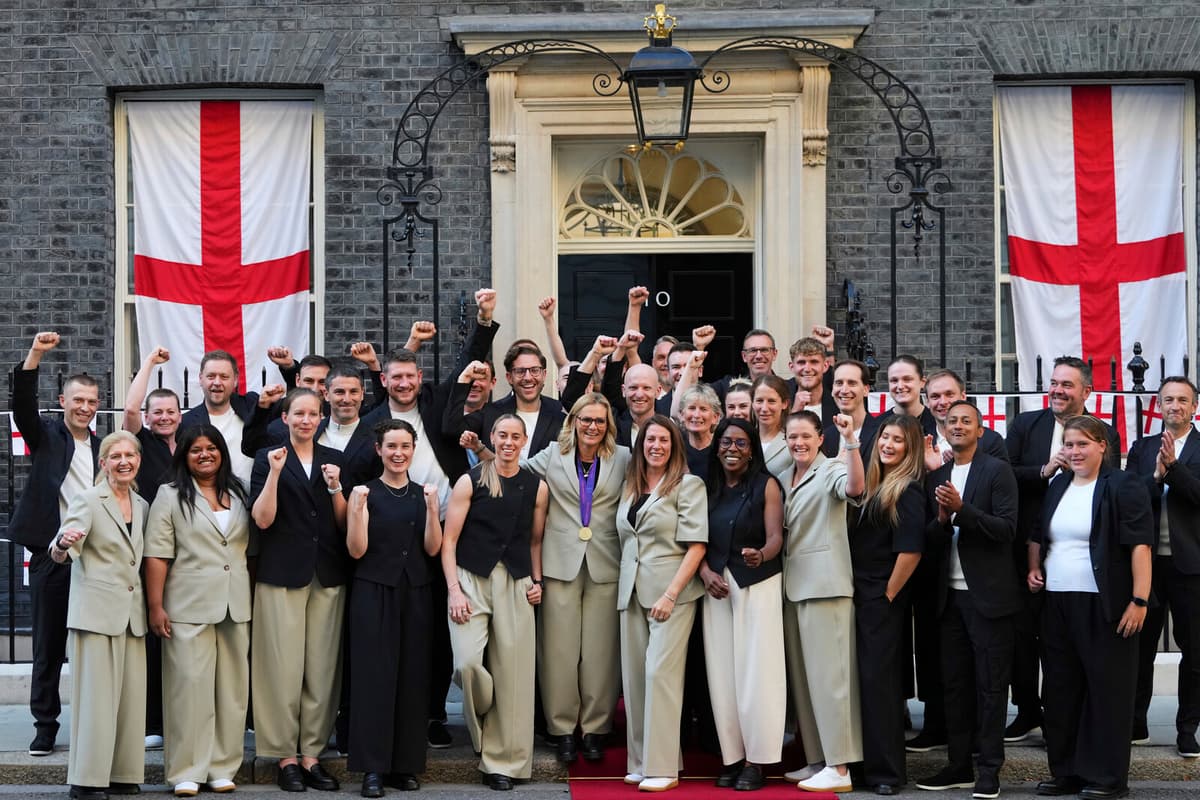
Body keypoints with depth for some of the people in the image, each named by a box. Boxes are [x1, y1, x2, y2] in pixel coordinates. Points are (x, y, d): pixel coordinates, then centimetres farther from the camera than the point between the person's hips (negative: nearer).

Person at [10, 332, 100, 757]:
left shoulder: (103, 447, 11)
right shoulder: (46, 435, 4)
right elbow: (23, 405, -14)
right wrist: (35, 355, -27)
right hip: (51, 554, -2)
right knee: (48, 645, 4)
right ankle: (45, 725, 12)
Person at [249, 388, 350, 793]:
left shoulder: (333, 459, 12)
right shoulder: (268, 457, 4)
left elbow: (344, 523, 10)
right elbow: (263, 519, -6)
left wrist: (335, 487, -6)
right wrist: (275, 473, -15)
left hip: (328, 575, 3)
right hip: (283, 573, -3)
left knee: (322, 668, 3)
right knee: (284, 667, -4)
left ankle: (312, 754, 10)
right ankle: (285, 756, 5)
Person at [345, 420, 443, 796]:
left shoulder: (422, 494, 9)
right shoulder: (366, 493, 0)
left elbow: (432, 548, 1)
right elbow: (357, 550, -8)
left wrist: (431, 506, -12)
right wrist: (357, 508, -20)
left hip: (415, 593, 3)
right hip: (374, 593, -3)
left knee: (412, 676, 4)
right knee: (375, 675, -4)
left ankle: (405, 764, 11)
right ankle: (373, 767, -2)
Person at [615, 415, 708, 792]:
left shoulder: (688, 485, -3)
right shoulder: (630, 487, 15)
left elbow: (696, 545, -9)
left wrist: (670, 595, -15)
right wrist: (625, 585, 9)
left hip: (671, 591, -6)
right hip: (632, 592, 6)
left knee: (660, 673, -11)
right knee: (634, 676, 4)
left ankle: (663, 767, -9)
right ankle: (640, 761, 10)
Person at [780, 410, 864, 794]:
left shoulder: (832, 469, -5)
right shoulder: (785, 479, 16)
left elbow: (855, 488, -28)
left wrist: (851, 441, -35)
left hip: (825, 583, -8)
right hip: (794, 583, 8)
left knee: (828, 674, -8)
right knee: (801, 675, 10)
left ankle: (839, 768, -6)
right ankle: (816, 759, 18)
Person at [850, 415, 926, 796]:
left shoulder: (909, 490, -12)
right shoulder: (873, 484, 12)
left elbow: (911, 550, -19)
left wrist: (888, 594, -13)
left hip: (885, 599, -8)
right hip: (862, 596, 8)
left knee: (879, 679, -4)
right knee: (868, 678, 11)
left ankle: (886, 771, 4)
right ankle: (867, 763, 20)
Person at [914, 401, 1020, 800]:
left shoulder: (997, 470, -4)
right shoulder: (937, 477, 13)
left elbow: (1007, 528, -13)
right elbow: (928, 540, 10)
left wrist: (962, 508, -21)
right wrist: (942, 519, -11)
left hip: (988, 594, -6)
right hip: (951, 594, 6)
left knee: (990, 684, 0)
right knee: (954, 683, 9)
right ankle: (959, 766, 17)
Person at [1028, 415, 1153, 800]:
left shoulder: (1123, 487, -6)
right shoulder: (1057, 487, 15)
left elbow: (1141, 546, -12)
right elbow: (1038, 536, 28)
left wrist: (1139, 600, -18)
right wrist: (1034, 568, 11)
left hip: (1105, 607, -7)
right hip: (1057, 605, 7)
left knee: (1107, 689, -1)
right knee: (1061, 690, 11)